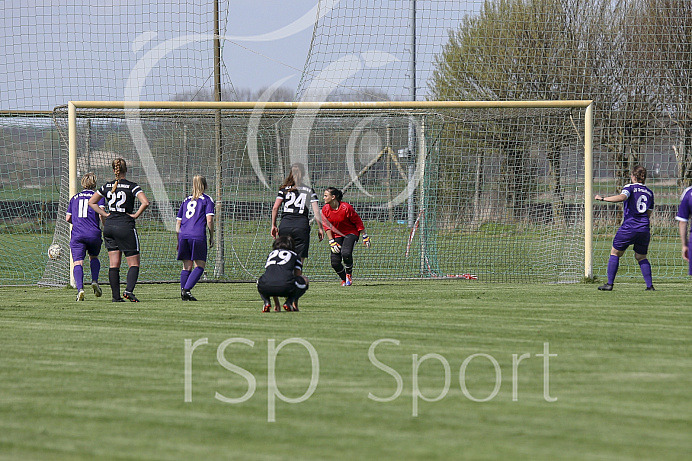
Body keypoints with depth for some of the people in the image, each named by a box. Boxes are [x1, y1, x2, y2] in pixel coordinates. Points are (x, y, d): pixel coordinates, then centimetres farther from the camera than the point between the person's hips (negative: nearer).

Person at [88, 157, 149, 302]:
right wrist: (136, 215, -7)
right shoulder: (132, 186, -7)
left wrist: (105, 214, 10)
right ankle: (129, 290, -19)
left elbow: (91, 202, 13)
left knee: (113, 264, 7)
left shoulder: (107, 186, 6)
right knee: (134, 263, 1)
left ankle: (116, 296, 5)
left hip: (109, 225, 4)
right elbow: (145, 202, -20)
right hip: (126, 225, -4)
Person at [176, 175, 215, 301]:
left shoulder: (186, 200, 21)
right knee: (200, 266, -1)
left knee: (186, 266, 11)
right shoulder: (207, 200, 7)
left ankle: (183, 293, 4)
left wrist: (179, 240, 27)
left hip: (183, 235, 5)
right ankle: (186, 289, -16)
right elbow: (209, 220, -4)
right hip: (198, 235, -5)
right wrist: (212, 237, 6)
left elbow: (178, 222, 20)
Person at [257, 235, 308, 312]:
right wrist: (295, 304, 46)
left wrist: (277, 304, 50)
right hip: (285, 287, -3)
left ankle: (266, 302, 11)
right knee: (305, 280, 26)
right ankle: (289, 302, 7)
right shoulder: (295, 255, 27)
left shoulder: (271, 254, 34)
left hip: (266, 288, 3)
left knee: (260, 281, 39)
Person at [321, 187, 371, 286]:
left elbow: (358, 221, -11)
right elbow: (327, 227, -1)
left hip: (350, 233, -4)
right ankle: (344, 279, 18)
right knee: (335, 262, -9)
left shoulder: (346, 207, -21)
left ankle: (349, 274, -3)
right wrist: (332, 242, -8)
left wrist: (365, 237, -8)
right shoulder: (325, 209, -7)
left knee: (346, 253, -31)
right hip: (336, 235, 4)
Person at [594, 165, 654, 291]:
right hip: (644, 229, 5)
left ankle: (610, 284, 5)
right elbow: (649, 214, 17)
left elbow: (622, 197, -23)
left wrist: (603, 199, -18)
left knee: (615, 253, 9)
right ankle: (649, 285, 5)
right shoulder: (649, 193, 14)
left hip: (629, 227, -5)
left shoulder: (630, 187, -2)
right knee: (641, 257, 17)